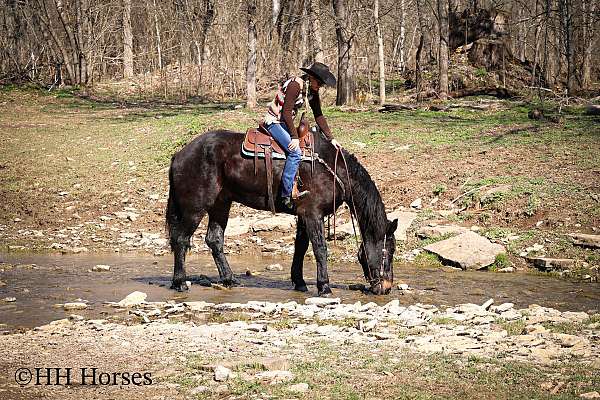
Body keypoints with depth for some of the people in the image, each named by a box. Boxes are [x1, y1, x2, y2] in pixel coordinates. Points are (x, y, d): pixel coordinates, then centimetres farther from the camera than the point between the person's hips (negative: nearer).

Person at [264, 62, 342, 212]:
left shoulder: (313, 91, 2)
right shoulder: (295, 85, -23)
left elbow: (319, 116, 7)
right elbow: (286, 113, -24)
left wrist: (331, 138, 2)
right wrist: (294, 137, -24)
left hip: (286, 122, 9)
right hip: (274, 122, -9)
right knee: (295, 153, -23)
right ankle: (285, 195, -22)